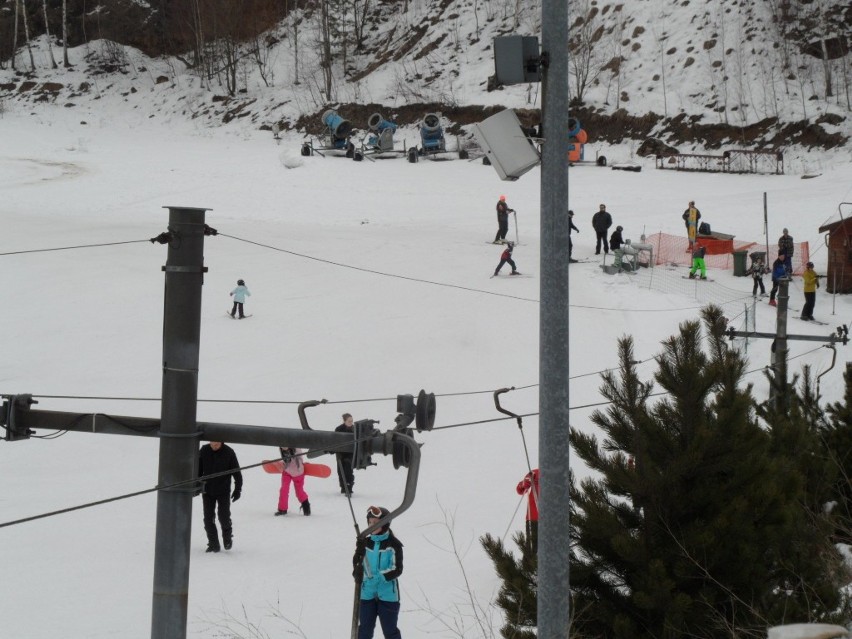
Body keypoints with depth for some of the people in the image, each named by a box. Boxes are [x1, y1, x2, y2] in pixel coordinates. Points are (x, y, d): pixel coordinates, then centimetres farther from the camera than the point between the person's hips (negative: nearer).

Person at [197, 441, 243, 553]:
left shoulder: (228, 452, -10)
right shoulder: (204, 451, -4)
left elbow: (236, 471, -3)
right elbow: (198, 469, 9)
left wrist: (238, 489, -5)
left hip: (223, 491, -2)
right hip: (207, 491, 2)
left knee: (224, 517, -5)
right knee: (208, 518, 1)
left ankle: (227, 536, 23)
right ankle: (213, 544, 12)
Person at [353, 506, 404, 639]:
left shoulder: (393, 544, -8)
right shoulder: (365, 543, 3)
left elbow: (397, 569, -13)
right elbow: (357, 564, 1)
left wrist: (380, 577, -26)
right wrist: (357, 573, -23)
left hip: (388, 594, -3)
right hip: (367, 593, 3)